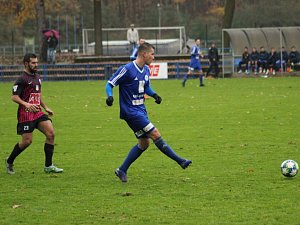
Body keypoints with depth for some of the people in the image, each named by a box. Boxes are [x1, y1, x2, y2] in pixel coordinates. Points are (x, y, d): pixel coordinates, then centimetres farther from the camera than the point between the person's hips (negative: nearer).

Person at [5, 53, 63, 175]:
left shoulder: (37, 77, 16)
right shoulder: (22, 79, -10)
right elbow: (14, 97, -15)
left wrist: (45, 107, 26)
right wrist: (26, 104, -30)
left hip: (38, 112, 8)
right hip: (26, 113, -8)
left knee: (51, 134, -7)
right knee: (27, 141, -7)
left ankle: (48, 166, -1)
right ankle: (9, 162, 17)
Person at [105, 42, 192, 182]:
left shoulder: (146, 70, 9)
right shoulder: (127, 69, -15)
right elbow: (110, 83, -11)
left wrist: (154, 95, 6)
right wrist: (110, 96, -29)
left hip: (141, 110, 9)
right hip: (131, 112, -9)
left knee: (144, 143, 9)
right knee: (155, 134, -12)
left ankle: (122, 170, 16)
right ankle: (180, 161, -9)